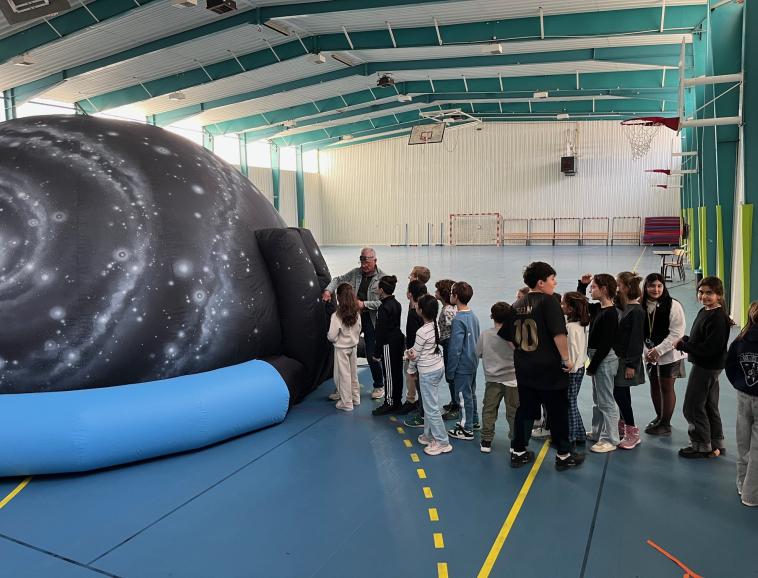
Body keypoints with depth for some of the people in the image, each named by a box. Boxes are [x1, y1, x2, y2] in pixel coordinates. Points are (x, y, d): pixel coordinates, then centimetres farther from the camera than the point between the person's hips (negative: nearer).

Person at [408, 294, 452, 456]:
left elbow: (415, 354, -10)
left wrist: (411, 368, 7)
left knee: (431, 408, 1)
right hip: (438, 368, 9)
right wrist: (413, 353, -7)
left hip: (427, 372, -9)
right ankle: (429, 435, 30)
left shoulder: (422, 332, -24)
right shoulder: (436, 326, 2)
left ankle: (442, 442, 8)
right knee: (429, 404, 20)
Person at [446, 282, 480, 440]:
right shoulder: (473, 315, 4)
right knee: (471, 393, 21)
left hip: (462, 365, -9)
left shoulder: (458, 320, -23)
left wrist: (450, 370, -15)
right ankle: (473, 420, 36)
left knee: (463, 396, 2)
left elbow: (455, 348, -22)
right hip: (473, 362, 9)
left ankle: (466, 430, 12)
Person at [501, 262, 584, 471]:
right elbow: (559, 333, -22)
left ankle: (518, 452, 22)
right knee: (558, 412, 8)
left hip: (524, 368, 6)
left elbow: (508, 336, 11)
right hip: (549, 368, -6)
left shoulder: (517, 305, 6)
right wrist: (566, 359, -13)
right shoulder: (548, 301, -14)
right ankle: (563, 456, 19)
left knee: (525, 410, 16)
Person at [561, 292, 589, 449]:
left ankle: (570, 439, 10)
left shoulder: (571, 327, -20)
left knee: (569, 403, 1)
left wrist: (570, 367, -16)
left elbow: (573, 350, -22)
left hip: (571, 370, -9)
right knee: (571, 403, 18)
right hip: (578, 367, 9)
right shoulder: (580, 324, 8)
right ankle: (579, 435, 26)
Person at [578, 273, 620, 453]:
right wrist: (581, 284, 10)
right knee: (597, 399, 20)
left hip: (605, 359, -10)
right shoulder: (598, 308, 5)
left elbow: (606, 344, -22)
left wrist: (593, 365, -18)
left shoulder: (610, 314, -21)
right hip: (597, 357, 10)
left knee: (606, 401, 0)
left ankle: (610, 440, 10)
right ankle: (598, 433, 33)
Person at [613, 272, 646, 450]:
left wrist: (631, 364, -16)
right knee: (621, 393, 15)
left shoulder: (636, 311, -17)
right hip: (617, 357, 8)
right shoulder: (621, 306, 6)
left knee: (619, 393, -4)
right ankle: (622, 426, 27)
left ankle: (632, 432, 7)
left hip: (627, 360, -8)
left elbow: (636, 339, -17)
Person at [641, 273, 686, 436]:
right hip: (650, 354, 5)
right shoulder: (642, 305, -2)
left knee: (667, 388, 5)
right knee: (654, 386, 16)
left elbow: (676, 333, -17)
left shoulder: (673, 305, -15)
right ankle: (659, 418, 36)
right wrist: (647, 350, -9)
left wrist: (658, 350, -19)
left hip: (669, 355, -5)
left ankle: (665, 424, 19)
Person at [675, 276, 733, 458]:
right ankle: (716, 444, 32)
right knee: (709, 406, 19)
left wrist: (682, 345, -18)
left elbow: (709, 348, -27)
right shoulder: (704, 311, 8)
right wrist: (686, 339, -2)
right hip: (708, 367, 10)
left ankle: (702, 446, 13)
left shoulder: (718, 318, -23)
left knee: (693, 407, 0)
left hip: (707, 367, -10)